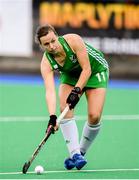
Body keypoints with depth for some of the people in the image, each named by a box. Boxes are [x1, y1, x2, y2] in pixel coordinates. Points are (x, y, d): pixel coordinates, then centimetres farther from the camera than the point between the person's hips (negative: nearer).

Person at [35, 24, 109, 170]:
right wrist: (52, 117, -50)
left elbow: (87, 69, -28)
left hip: (96, 71, -2)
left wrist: (77, 90, -37)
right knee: (65, 109, -22)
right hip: (70, 75, 3)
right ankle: (75, 153, -20)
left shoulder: (73, 41, -35)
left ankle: (81, 152, 3)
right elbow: (50, 91, -38)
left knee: (94, 116, -16)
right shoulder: (46, 63, -27)